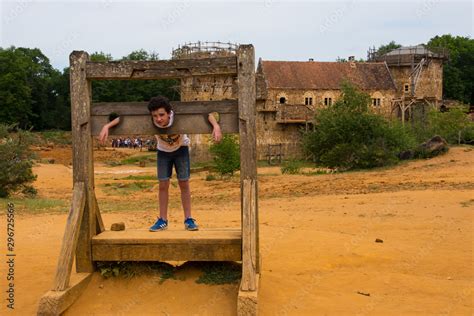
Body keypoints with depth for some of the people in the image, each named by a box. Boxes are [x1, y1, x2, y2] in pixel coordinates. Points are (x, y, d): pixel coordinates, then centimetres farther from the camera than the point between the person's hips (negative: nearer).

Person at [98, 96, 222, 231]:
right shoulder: (148, 121, -35)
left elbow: (208, 114, -40)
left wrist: (216, 125, -58)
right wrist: (107, 126, -39)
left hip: (181, 150, -1)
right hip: (163, 152, 1)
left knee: (184, 183, -3)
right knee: (163, 185, -1)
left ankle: (188, 219, 8)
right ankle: (163, 220, 11)